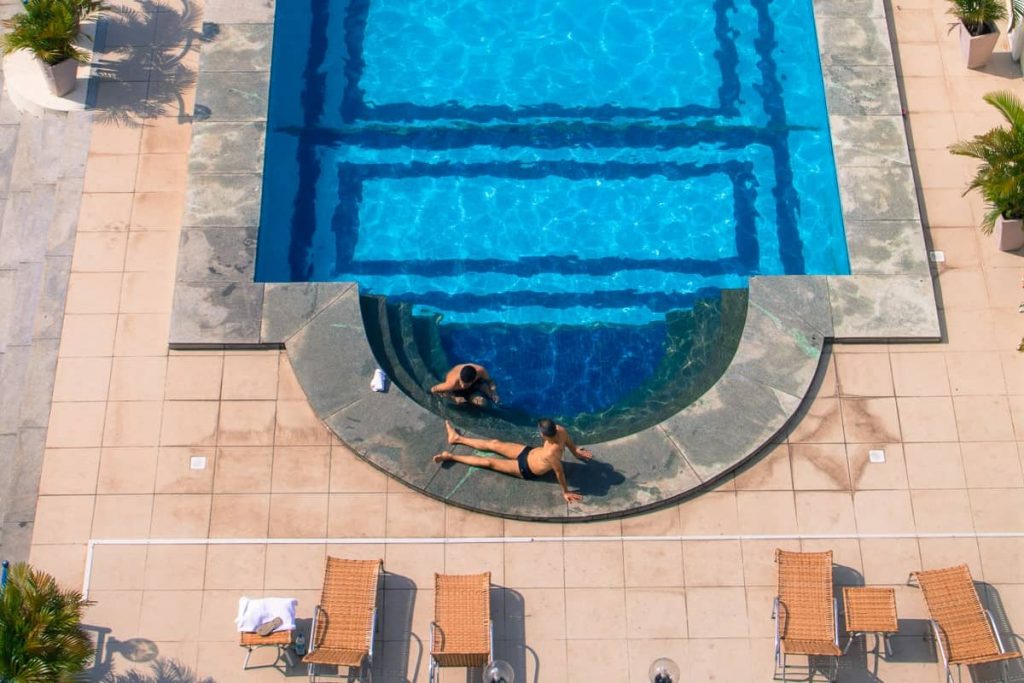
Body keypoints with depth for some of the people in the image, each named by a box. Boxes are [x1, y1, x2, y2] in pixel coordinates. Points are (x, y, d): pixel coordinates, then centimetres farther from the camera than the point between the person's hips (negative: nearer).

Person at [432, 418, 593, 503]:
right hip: (530, 452, 7)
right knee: (494, 444, 15)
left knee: (489, 462, 4)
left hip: (527, 470, -7)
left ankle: (450, 456, 17)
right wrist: (575, 451, 18)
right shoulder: (560, 429, -25)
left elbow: (560, 473, -32)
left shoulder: (552, 452, -45)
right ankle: (457, 438, 33)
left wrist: (566, 492, -17)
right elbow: (569, 442, -4)